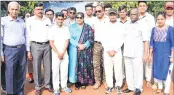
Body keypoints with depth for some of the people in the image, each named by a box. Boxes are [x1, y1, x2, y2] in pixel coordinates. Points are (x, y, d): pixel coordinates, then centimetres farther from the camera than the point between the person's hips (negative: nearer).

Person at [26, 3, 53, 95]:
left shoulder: (48, 20, 9)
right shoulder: (30, 20, -1)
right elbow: (27, 36, -2)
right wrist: (28, 50, -5)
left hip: (47, 45, 3)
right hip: (36, 46, -3)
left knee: (48, 66, 9)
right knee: (36, 67, 4)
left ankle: (47, 85, 25)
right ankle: (38, 87, 18)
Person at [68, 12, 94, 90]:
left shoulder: (88, 27, 6)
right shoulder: (72, 27, 7)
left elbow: (91, 38, -1)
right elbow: (70, 38, -3)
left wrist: (84, 45, -16)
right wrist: (78, 45, -16)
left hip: (86, 50, 0)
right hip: (74, 50, 0)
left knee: (85, 65, 3)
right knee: (75, 65, 1)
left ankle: (84, 82, 15)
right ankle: (77, 83, 12)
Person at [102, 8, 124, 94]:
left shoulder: (120, 26, 3)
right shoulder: (105, 26, 6)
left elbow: (121, 40, -1)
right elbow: (103, 39, 3)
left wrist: (114, 50, -9)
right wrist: (108, 50, -6)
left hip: (117, 51, -1)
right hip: (107, 51, 1)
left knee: (118, 69, 0)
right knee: (108, 69, 4)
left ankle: (118, 85, 14)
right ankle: (110, 85, 16)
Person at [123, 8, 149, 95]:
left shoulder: (143, 25, -3)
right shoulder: (127, 25, 13)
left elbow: (146, 41, -8)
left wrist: (145, 54, -13)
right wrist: (124, 52, 10)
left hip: (137, 54, -5)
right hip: (127, 53, 5)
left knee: (137, 71, 1)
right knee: (128, 71, 10)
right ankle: (131, 87, 23)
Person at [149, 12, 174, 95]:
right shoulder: (154, 29, 3)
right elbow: (151, 42, 6)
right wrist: (150, 54, 4)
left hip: (166, 55, -4)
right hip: (156, 55, 4)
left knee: (166, 72, 2)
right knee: (157, 71, 12)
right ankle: (159, 87, 30)